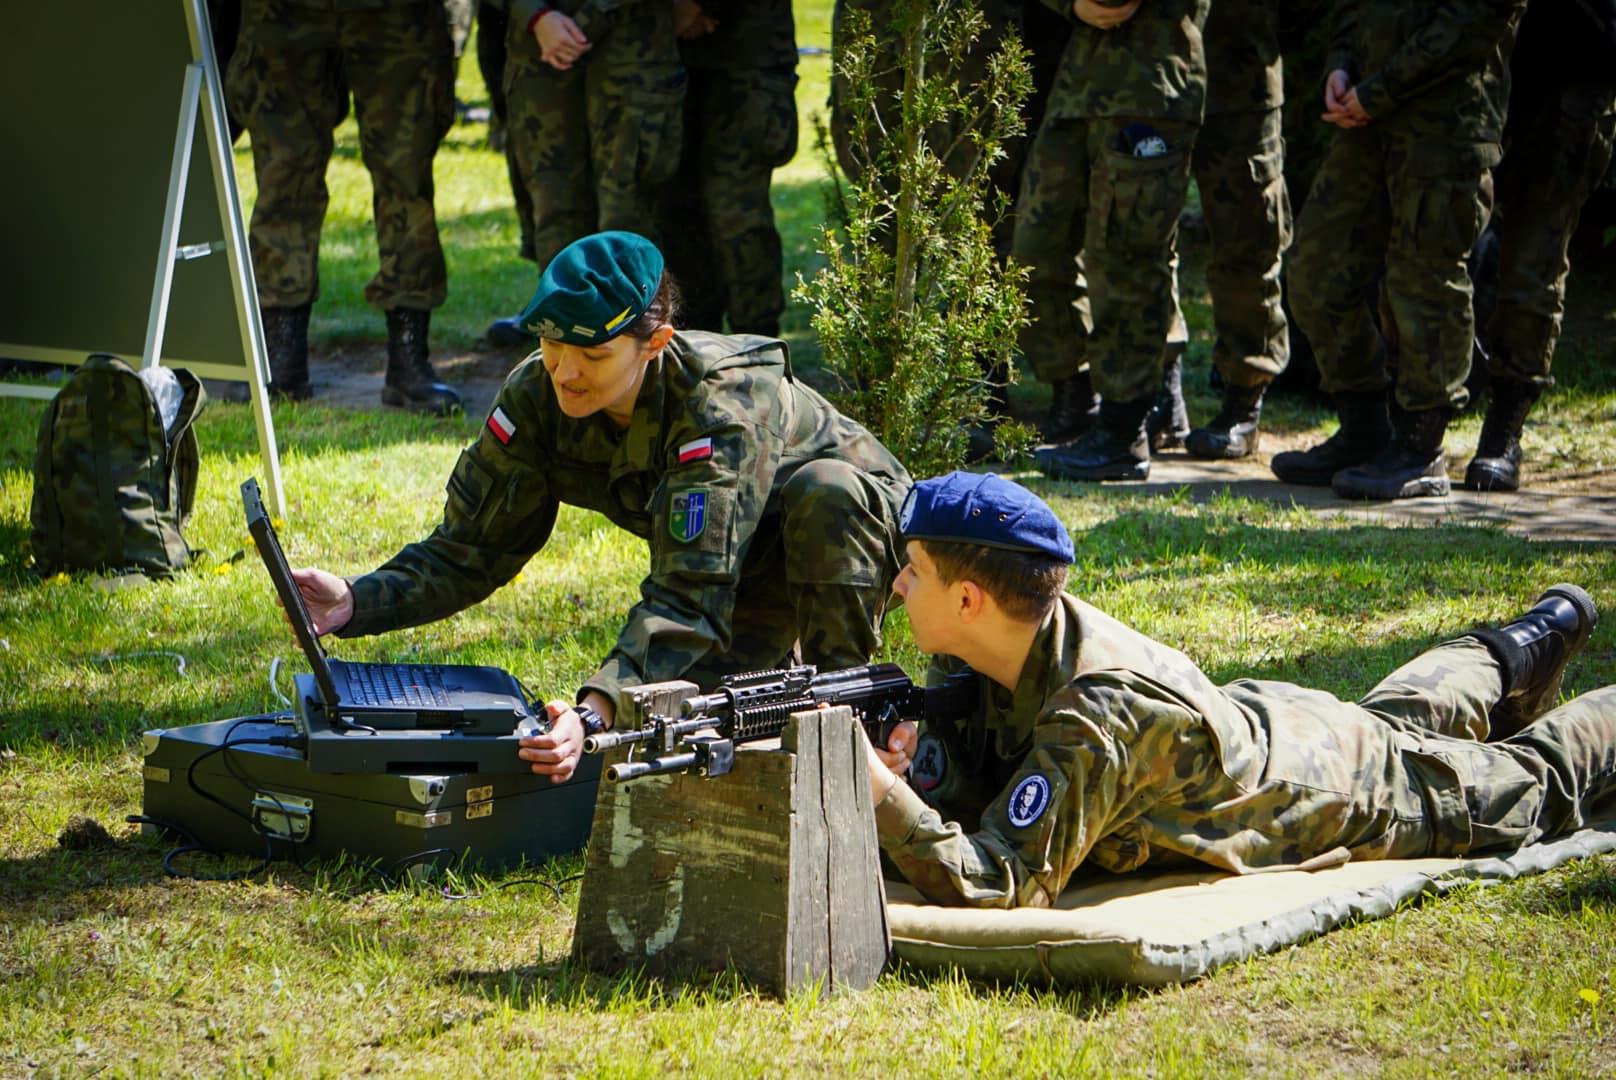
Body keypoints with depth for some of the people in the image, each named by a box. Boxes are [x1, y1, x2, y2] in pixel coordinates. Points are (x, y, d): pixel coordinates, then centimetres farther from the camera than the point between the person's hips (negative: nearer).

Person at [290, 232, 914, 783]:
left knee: (822, 492, -39)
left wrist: (598, 710, -62)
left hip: (855, 524, -5)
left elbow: (688, 597, -47)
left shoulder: (722, 406, -40)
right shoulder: (537, 395, -23)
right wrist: (358, 602, -35)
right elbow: (470, 549, -16)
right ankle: (786, 664, 21)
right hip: (747, 572, 5)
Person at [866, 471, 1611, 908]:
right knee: (1396, 716, 36)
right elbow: (978, 795, -14)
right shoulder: (1033, 631, -22)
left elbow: (1005, 889, -47)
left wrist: (882, 795, -54)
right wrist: (917, 769, -34)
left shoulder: (1095, 715, -44)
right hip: (1267, 717, 6)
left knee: (1534, 782, 19)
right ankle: (1521, 651, 61)